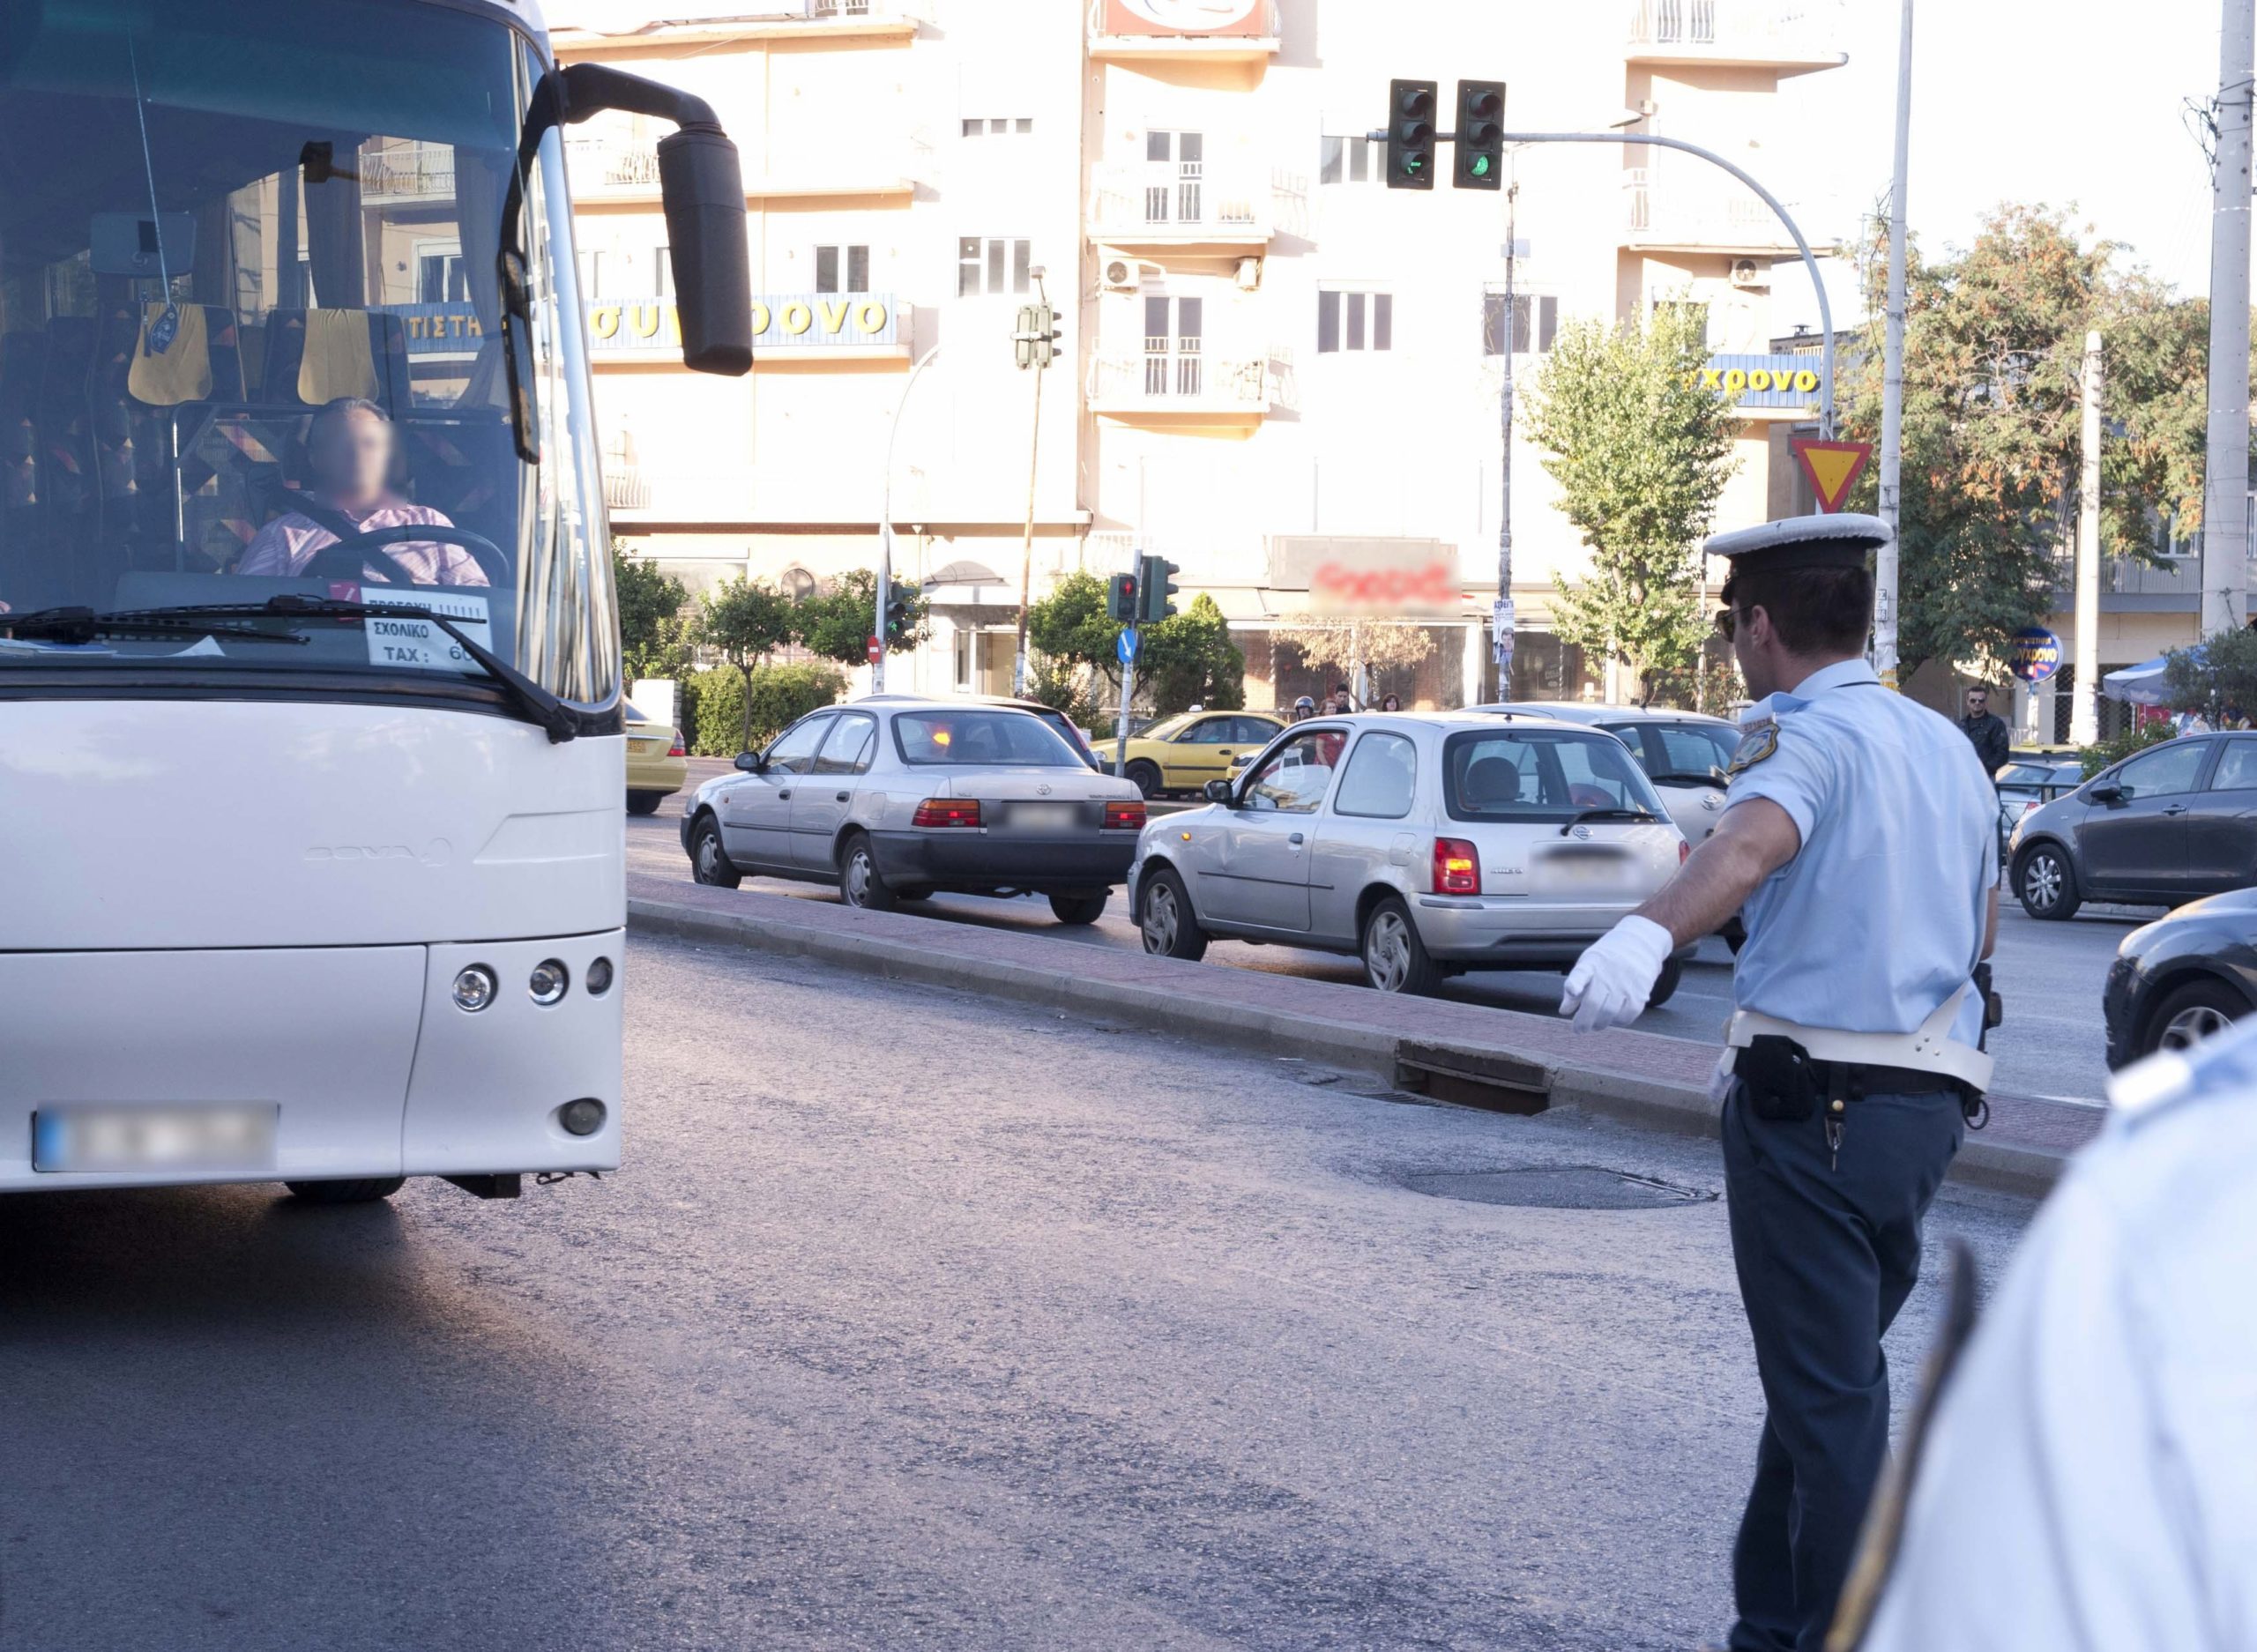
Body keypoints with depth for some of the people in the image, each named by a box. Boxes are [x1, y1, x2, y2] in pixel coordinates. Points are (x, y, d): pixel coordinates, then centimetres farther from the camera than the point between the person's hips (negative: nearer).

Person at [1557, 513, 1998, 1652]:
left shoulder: (1813, 737, -11)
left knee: (1830, 1401, -4)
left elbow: (1752, 842, -34)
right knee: (1828, 1382, 19)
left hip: (1813, 1105, -8)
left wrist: (1650, 933, -53)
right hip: (1929, 1100, 8)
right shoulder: (1948, 748, 15)